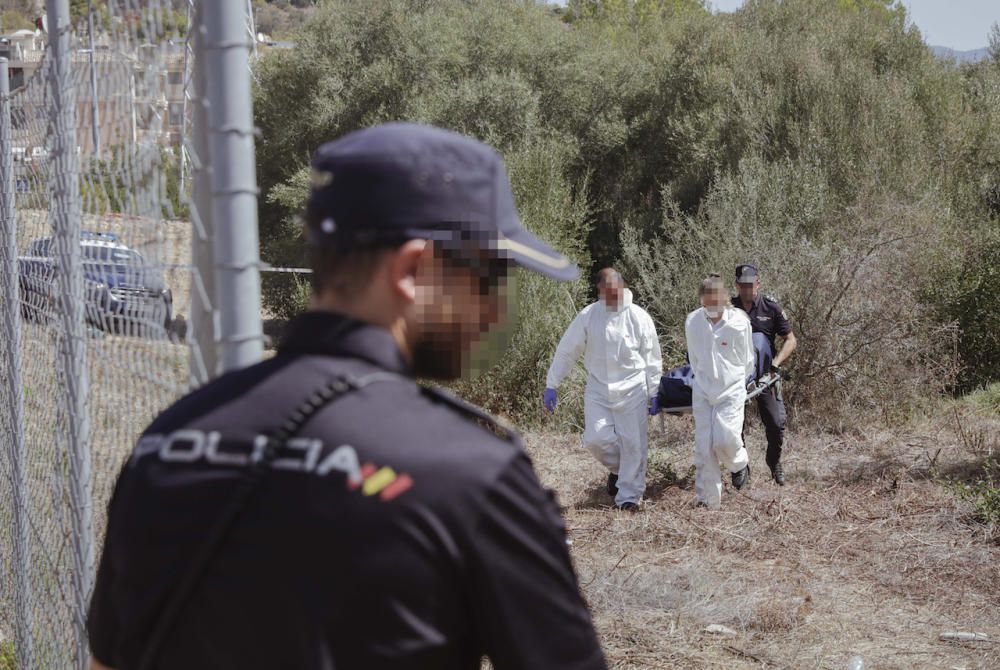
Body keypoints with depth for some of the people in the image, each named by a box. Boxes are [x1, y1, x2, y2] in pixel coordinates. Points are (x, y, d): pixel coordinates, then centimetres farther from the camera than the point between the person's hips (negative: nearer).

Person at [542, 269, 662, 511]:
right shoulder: (587, 316, -3)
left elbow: (652, 357, 2)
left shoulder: (638, 317, -5)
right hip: (598, 389, 1)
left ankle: (629, 495, 14)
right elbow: (566, 352, 2)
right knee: (596, 439, -8)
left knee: (633, 443, 0)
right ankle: (617, 467, 25)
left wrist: (653, 392, 1)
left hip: (633, 389, -1)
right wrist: (551, 385, 0)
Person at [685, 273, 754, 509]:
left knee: (725, 439, -16)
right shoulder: (693, 321, -4)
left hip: (731, 390, -3)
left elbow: (748, 360, 4)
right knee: (703, 446, -2)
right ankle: (708, 499, 8)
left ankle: (739, 464, 20)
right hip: (703, 391, 3)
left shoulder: (739, 322, -12)